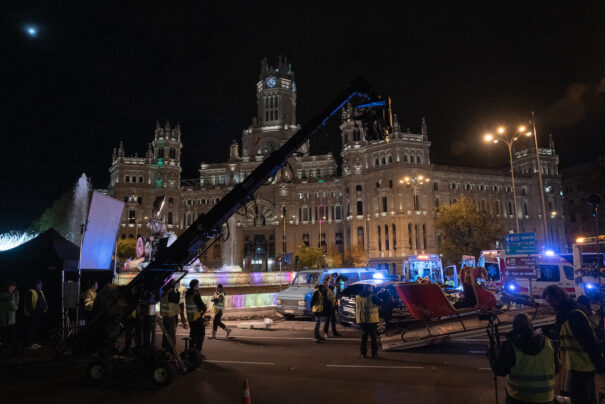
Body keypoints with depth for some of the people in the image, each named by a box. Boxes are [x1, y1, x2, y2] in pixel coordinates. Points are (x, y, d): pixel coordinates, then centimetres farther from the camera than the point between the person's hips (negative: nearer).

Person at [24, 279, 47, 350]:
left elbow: (44, 302, 21)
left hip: (39, 315, 8)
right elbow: (28, 304, -15)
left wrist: (46, 307, 4)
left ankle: (35, 342, 22)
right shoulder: (31, 292, -11)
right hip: (32, 315, -8)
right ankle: (30, 344, 0)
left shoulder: (41, 292, 15)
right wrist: (32, 312, -18)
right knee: (32, 329, -5)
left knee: (37, 329, 14)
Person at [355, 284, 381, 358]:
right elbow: (379, 303, -5)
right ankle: (374, 353, 9)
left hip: (361, 320, 5)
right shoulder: (372, 297, -13)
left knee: (364, 335, 14)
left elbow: (356, 308, 11)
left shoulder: (358, 297, 4)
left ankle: (363, 353, 14)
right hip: (371, 319, -5)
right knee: (373, 336, 7)